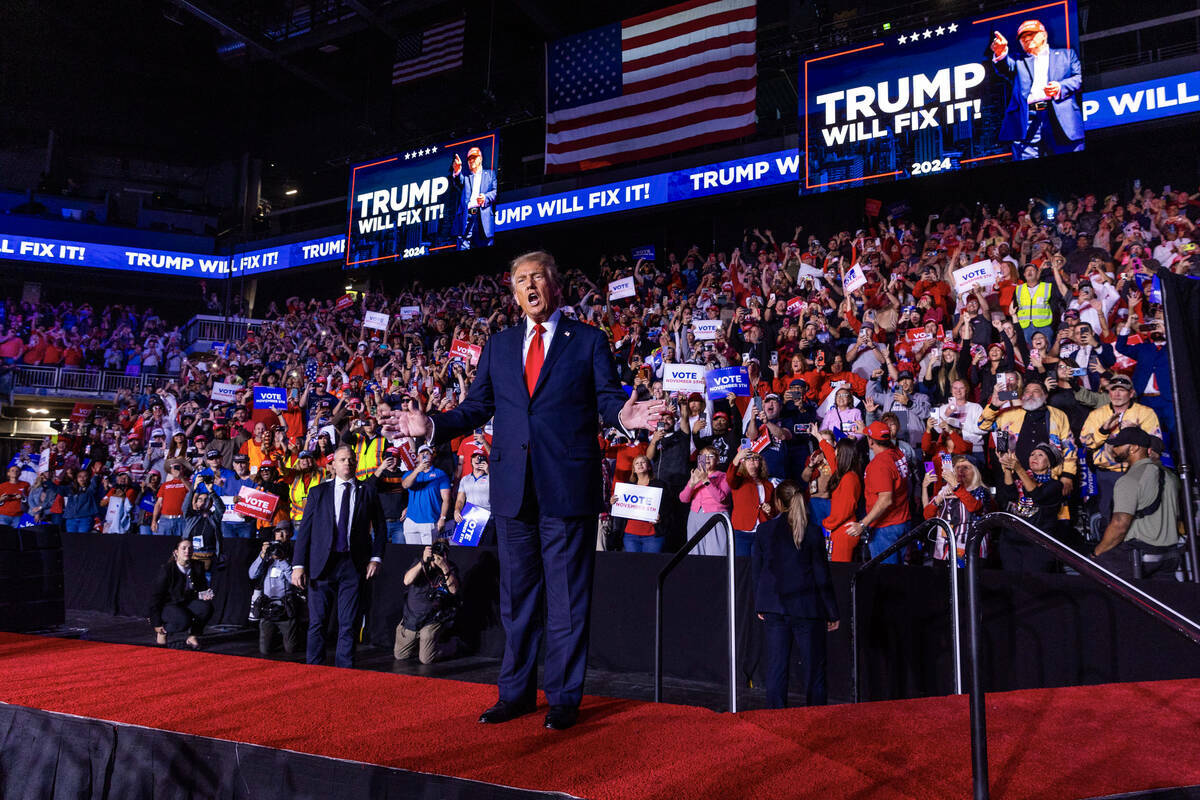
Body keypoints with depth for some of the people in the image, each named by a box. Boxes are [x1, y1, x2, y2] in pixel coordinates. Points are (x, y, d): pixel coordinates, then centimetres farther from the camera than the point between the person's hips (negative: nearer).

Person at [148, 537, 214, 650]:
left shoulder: (198, 567, -2)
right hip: (169, 605, -4)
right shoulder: (167, 570, -15)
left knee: (207, 607, -26)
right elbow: (155, 596, -11)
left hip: (188, 603, 5)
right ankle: (164, 631, -1)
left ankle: (193, 636, -5)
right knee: (184, 620, -34)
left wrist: (204, 596, -16)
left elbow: (202, 589, 11)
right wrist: (157, 623, -12)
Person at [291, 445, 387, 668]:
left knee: (349, 624, 3)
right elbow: (305, 529, 4)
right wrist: (299, 565, -3)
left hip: (354, 565, 0)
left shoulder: (368, 492, 9)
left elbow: (380, 528, 11)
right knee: (317, 622, 3)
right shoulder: (318, 492, 8)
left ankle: (344, 669, 12)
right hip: (322, 564, 0)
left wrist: (376, 558, -1)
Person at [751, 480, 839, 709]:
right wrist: (832, 612, 3)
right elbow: (822, 576, -4)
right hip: (806, 608, -2)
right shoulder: (812, 532, -7)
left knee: (776, 666, 9)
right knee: (813, 666, 7)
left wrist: (760, 606, 17)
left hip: (775, 607, 2)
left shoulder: (764, 530, -1)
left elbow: (756, 571, 6)